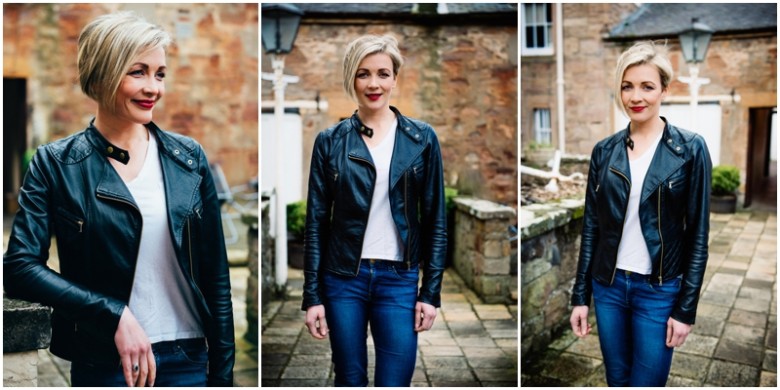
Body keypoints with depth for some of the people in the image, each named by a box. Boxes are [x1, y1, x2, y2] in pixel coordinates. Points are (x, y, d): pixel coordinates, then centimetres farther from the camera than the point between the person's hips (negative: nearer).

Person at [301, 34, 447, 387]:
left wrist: (431, 291, -2)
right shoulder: (330, 141, 0)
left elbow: (435, 220, 2)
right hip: (342, 278, 1)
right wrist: (312, 295, -2)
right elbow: (316, 222, 1)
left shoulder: (422, 138, 1)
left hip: (399, 279, 0)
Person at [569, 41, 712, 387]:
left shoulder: (690, 148, -7)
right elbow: (591, 226, 4)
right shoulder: (604, 150, 2)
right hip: (608, 285, 3)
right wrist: (580, 295, 3)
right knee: (617, 380, 15)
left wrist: (686, 308, -7)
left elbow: (698, 235, -5)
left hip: (660, 291, -3)